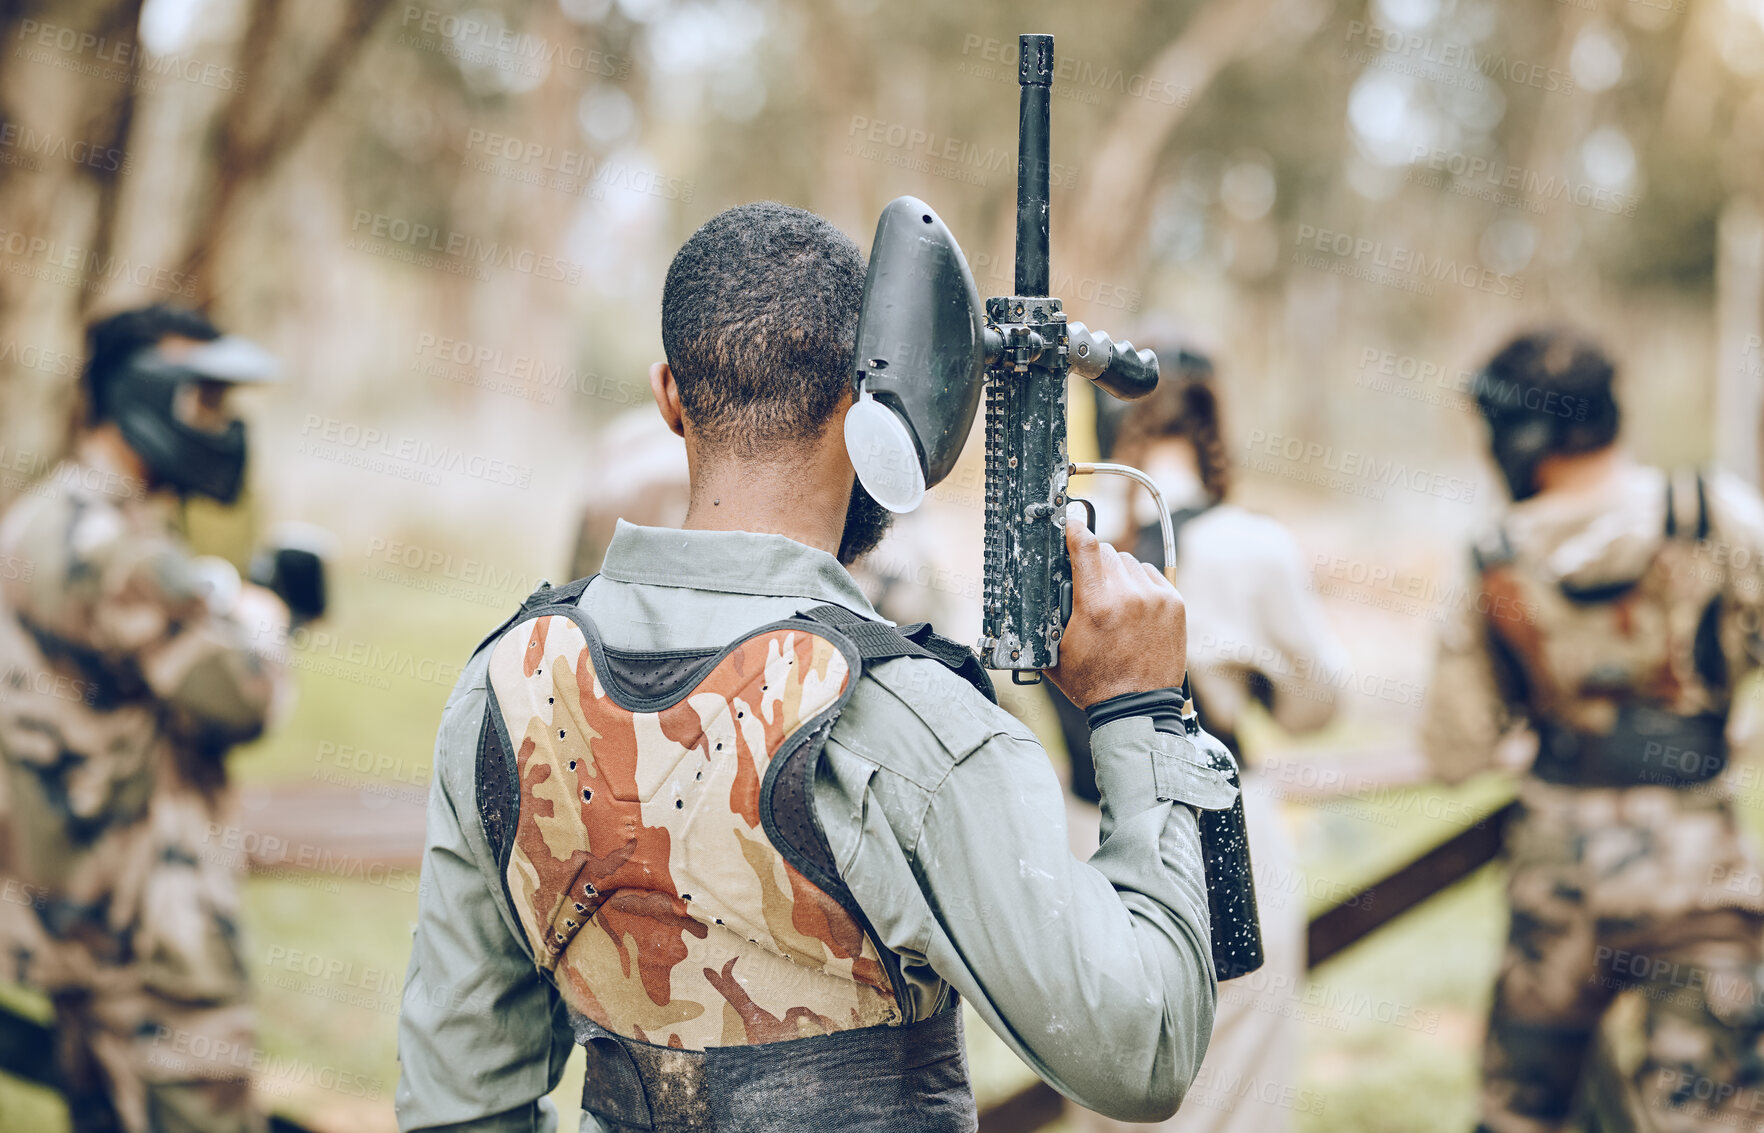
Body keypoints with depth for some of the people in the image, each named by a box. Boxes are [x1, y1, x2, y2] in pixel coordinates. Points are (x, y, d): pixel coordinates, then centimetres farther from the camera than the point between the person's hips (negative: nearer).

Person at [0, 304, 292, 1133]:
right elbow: (236, 699, -19)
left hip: (69, 899, 10)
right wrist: (259, 624, 0)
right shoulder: (115, 545, -20)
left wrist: (225, 605, 5)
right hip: (148, 909, -10)